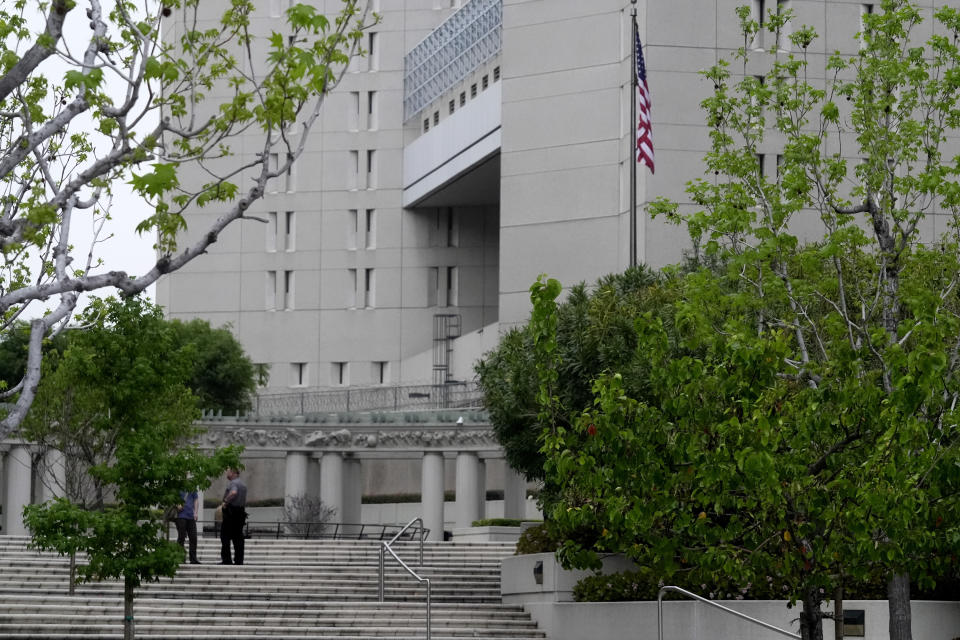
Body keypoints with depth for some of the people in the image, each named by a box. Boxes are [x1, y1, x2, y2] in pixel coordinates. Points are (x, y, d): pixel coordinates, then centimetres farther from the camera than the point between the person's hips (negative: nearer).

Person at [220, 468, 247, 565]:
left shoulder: (233, 483, -11)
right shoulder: (243, 484, 18)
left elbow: (233, 492, -33)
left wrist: (225, 502, -23)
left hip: (231, 511, -8)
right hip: (241, 511, 8)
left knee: (225, 536, -3)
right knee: (238, 538, 8)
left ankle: (226, 559, -7)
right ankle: (239, 560, 5)